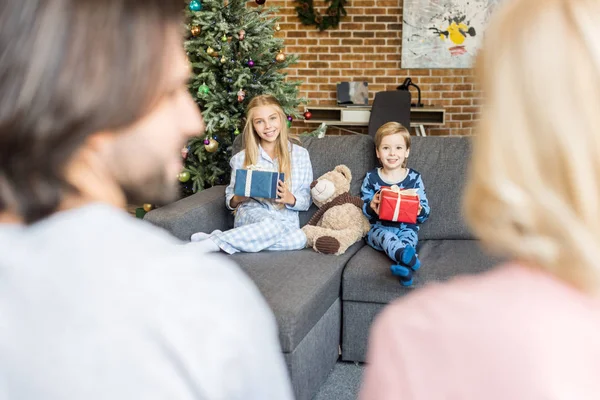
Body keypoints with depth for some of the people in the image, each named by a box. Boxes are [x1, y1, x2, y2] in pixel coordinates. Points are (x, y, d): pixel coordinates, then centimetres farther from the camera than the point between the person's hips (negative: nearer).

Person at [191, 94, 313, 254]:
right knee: (272, 225, -38)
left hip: (287, 221, 2)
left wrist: (290, 199, -15)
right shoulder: (240, 158, 5)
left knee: (298, 238, -35)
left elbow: (307, 200, 6)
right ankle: (209, 244, -28)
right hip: (251, 215, -2)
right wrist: (238, 199, -11)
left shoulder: (300, 154, 5)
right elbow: (230, 200, 12)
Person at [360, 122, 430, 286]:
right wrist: (371, 207, -16)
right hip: (378, 228, -1)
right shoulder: (371, 178, 5)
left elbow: (425, 213, 6)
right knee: (386, 236, -34)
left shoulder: (414, 178, 5)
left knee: (409, 238, -32)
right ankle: (405, 255, -65)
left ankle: (404, 268, -59)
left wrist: (420, 211, -19)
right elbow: (361, 210, 7)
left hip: (407, 228, 1)